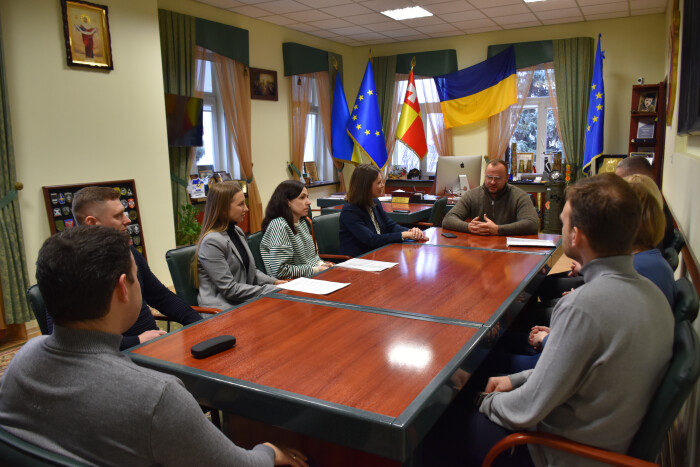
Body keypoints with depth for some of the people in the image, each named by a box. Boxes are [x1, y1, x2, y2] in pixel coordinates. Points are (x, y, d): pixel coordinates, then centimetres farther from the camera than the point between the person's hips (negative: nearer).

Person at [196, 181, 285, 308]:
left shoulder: (237, 231, 12)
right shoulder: (211, 242, -16)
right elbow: (230, 289, -18)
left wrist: (274, 282, 3)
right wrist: (271, 290, -16)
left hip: (244, 302, 8)